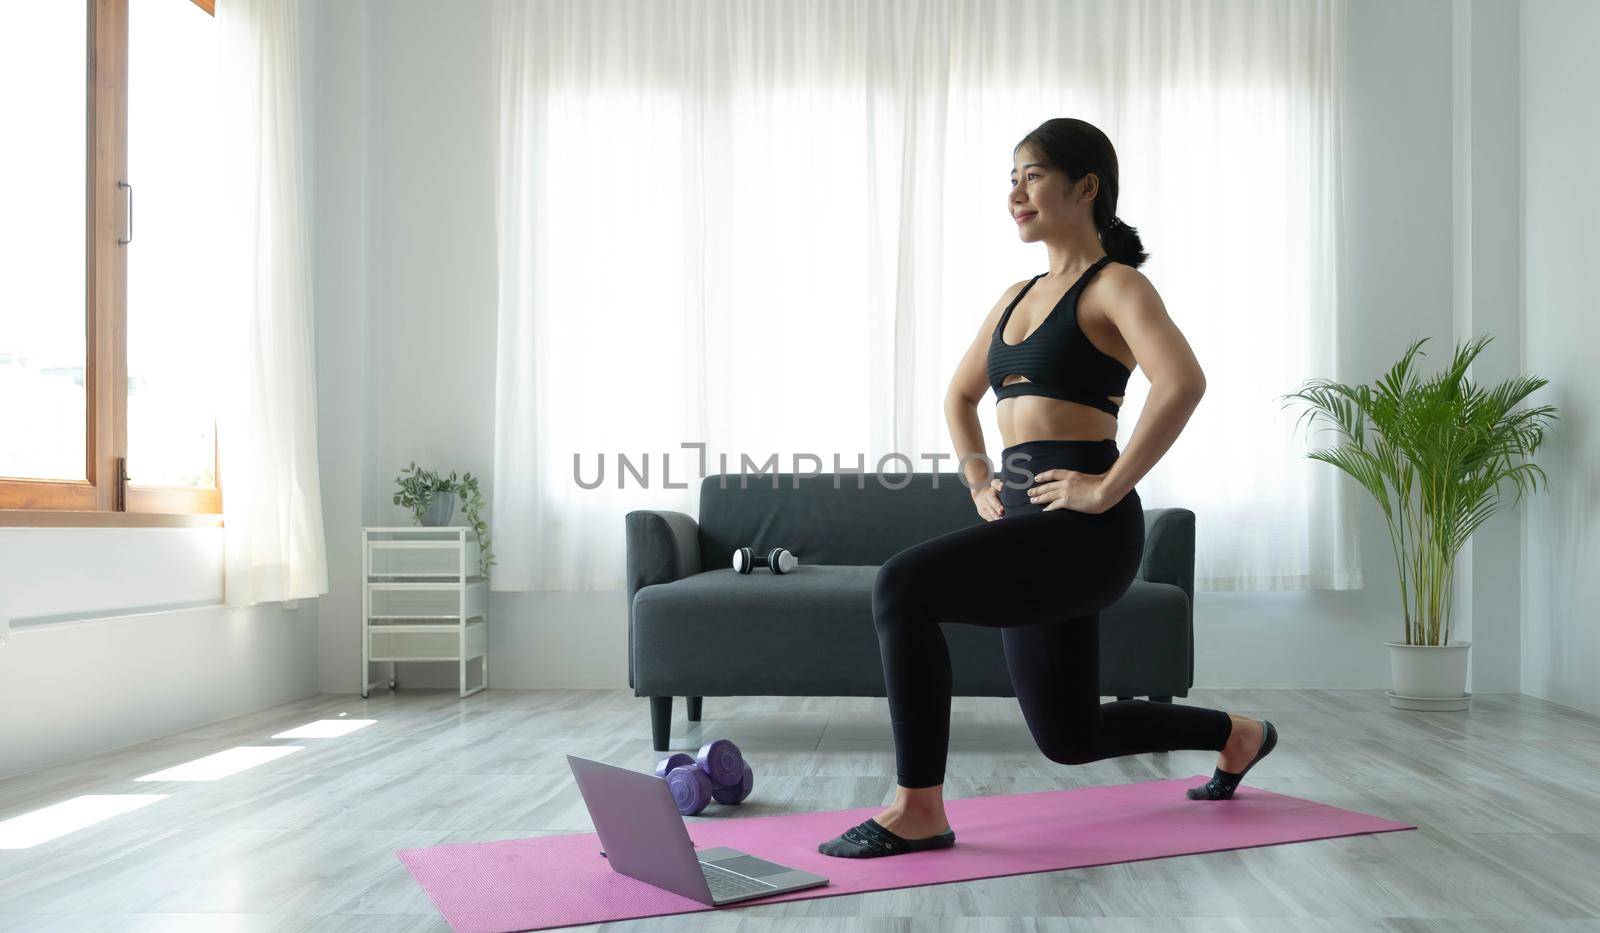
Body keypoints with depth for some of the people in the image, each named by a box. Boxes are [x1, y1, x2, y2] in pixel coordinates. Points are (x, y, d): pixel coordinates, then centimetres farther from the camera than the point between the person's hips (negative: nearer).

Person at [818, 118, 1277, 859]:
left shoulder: (1115, 286, -4)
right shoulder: (1018, 296, 19)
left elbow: (1182, 382, -23)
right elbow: (960, 395, 32)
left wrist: (1108, 487, -21)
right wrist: (980, 486, 20)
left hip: (1083, 529, -9)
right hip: (1025, 523, 9)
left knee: (903, 586, -27)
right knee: (1070, 737, 18)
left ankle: (918, 811, -14)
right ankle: (1238, 736, 42)